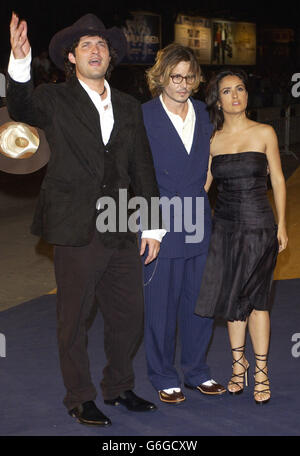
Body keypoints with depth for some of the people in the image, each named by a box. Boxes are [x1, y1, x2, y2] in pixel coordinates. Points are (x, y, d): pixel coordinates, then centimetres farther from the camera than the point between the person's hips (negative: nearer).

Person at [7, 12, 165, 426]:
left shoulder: (129, 108, 12)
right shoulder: (56, 101, -1)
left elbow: (143, 170, 14)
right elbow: (21, 107, -23)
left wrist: (153, 226, 10)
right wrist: (20, 62, -42)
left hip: (122, 233, 5)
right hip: (76, 232, -4)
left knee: (129, 315, 12)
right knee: (74, 319, 6)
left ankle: (119, 387, 33)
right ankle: (80, 399, 22)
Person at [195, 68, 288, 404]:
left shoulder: (264, 133, -1)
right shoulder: (212, 140, 5)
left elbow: (277, 179, 2)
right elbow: (202, 184, 8)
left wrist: (281, 225, -1)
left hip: (259, 227, -2)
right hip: (225, 226, 3)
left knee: (254, 298, -1)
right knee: (232, 298, 8)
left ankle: (260, 370, 11)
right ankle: (239, 362, 24)